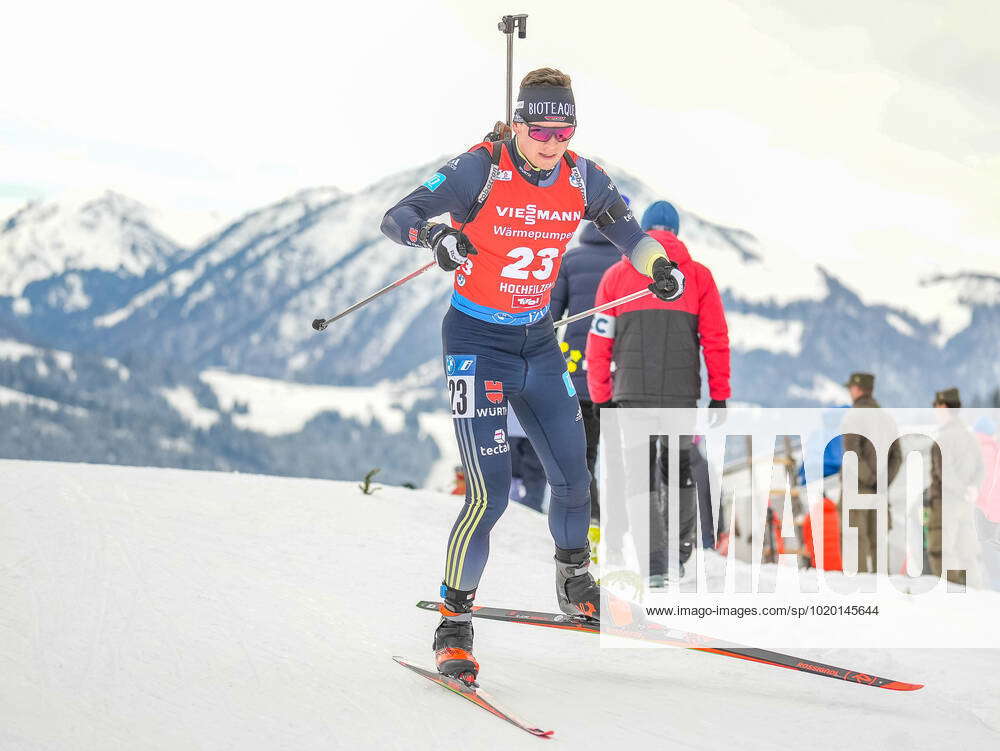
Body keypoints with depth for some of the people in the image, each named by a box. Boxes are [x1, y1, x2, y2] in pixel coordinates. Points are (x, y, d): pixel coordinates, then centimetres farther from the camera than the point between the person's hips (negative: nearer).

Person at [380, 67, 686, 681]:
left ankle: (575, 586, 38)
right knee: (491, 491, -15)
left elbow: (623, 226, 16)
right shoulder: (481, 170, -18)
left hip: (539, 343, 5)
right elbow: (396, 218, -20)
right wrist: (434, 234, -42)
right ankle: (454, 622, -1)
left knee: (574, 476, 10)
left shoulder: (582, 179, -4)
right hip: (477, 342, -5)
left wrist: (657, 265, -2)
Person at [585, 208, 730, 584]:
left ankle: (654, 563, -7)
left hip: (632, 394, 0)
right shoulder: (698, 275, 6)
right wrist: (719, 396, 6)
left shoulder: (616, 275, 7)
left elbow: (599, 343, 5)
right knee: (679, 473, 16)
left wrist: (601, 398, 11)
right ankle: (679, 557, 20)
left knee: (641, 479, 3)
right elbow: (716, 340, 2)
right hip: (682, 395, 1)